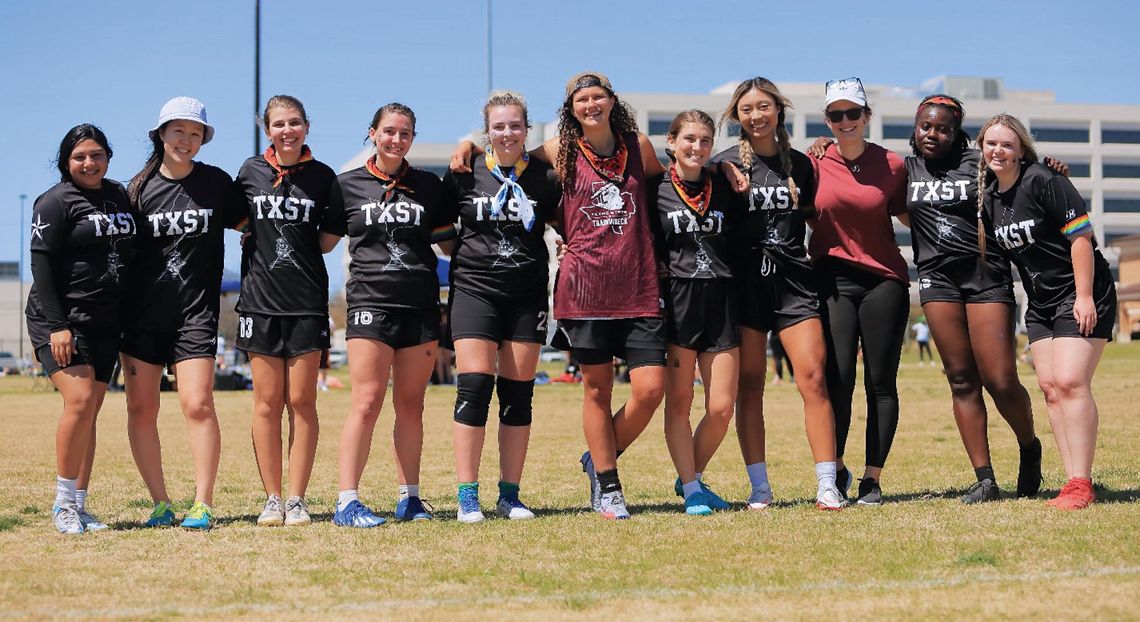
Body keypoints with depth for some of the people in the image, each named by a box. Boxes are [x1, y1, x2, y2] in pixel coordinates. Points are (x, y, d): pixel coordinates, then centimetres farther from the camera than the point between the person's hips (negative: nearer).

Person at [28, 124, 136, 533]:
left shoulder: (119, 196, 14)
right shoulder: (55, 202, -6)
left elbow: (129, 252, 20)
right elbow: (41, 264, -11)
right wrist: (57, 326, -19)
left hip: (105, 322, 6)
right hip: (61, 319, -6)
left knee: (91, 412, 5)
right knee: (79, 400, -18)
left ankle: (78, 506, 10)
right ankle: (63, 503, -7)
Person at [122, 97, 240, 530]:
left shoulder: (217, 183, 3)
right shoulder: (139, 189, 4)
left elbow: (243, 224, 16)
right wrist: (117, 312, 3)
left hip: (195, 313, -2)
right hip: (143, 313, 2)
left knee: (198, 404, -12)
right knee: (141, 408, 2)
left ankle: (202, 504, -4)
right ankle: (160, 503, 12)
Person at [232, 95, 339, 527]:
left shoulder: (322, 176, 4)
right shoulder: (251, 172, 6)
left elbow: (327, 240, 11)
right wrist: (260, 239, 5)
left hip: (307, 301, -1)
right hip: (260, 298, 1)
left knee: (301, 401, 0)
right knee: (267, 402, 2)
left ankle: (297, 499, 5)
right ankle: (271, 499, 9)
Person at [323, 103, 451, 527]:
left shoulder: (428, 186, 13)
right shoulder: (347, 185, 7)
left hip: (421, 305, 3)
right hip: (370, 301, -3)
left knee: (410, 405, 6)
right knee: (367, 401, -11)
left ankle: (408, 497, 14)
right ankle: (346, 503, -10)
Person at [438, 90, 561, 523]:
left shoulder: (545, 177, 3)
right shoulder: (464, 174, 1)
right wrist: (466, 255, 2)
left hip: (527, 294, 2)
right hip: (474, 291, -1)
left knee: (518, 394, 3)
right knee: (474, 386, -10)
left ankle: (510, 495, 11)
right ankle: (467, 496, -5)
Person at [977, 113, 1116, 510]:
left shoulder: (1042, 181, -15)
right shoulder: (989, 196, 6)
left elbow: (1080, 235, -17)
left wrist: (1084, 296, -19)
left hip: (1082, 294, -8)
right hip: (1040, 303, 8)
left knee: (1070, 381, -16)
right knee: (1049, 386, 1)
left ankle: (1081, 484, -14)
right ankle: (1074, 481, 4)